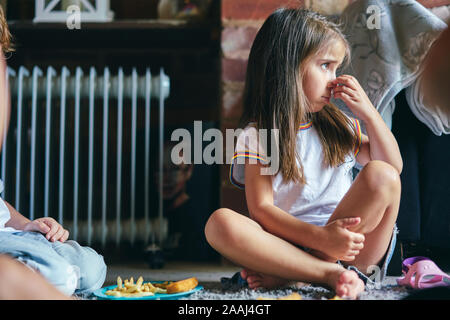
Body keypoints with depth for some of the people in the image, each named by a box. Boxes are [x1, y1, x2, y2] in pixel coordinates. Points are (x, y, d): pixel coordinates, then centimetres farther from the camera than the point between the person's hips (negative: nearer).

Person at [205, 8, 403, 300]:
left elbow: (393, 166, 17)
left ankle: (286, 274, -23)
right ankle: (331, 273, -34)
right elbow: (260, 209, -9)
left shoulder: (338, 125, 17)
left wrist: (368, 112, 5)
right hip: (289, 241, -3)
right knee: (220, 223, -28)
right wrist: (320, 237, -24)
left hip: (350, 243, 3)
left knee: (380, 176, -24)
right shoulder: (258, 135, 3)